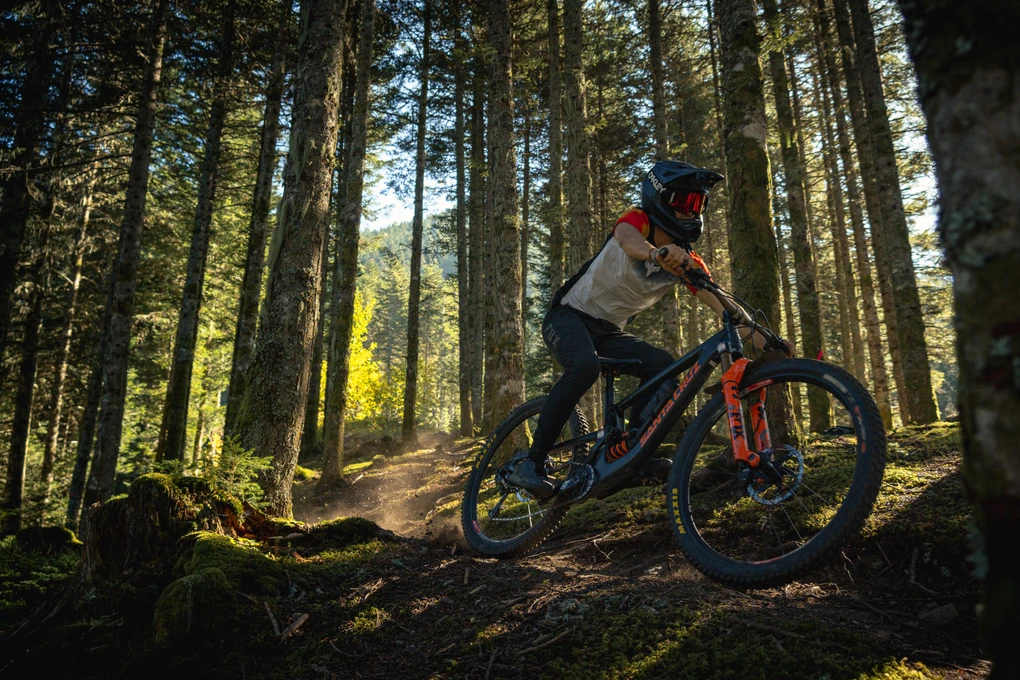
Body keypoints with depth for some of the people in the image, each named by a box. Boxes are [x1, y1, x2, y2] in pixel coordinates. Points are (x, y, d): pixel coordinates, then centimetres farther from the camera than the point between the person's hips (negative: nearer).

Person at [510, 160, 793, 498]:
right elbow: (628, 240, -41)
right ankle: (531, 464, -27)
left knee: (662, 364, -16)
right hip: (569, 316, -6)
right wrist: (656, 254, -64)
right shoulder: (636, 221, -16)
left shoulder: (686, 260, -3)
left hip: (607, 331, 6)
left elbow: (723, 304, -9)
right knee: (585, 365, -34)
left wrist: (764, 339, -24)